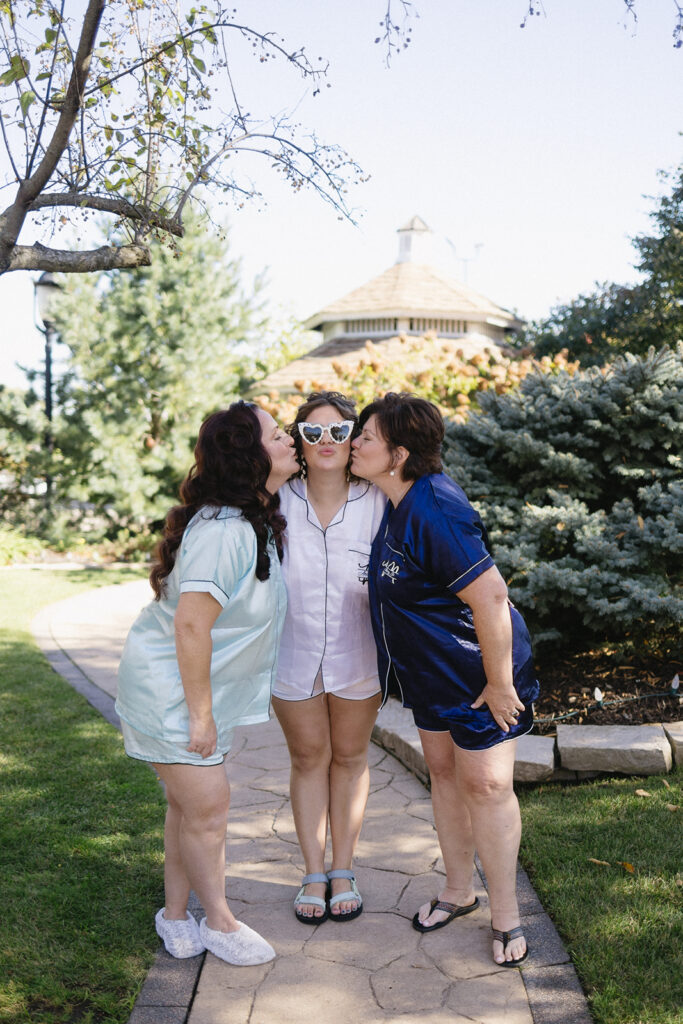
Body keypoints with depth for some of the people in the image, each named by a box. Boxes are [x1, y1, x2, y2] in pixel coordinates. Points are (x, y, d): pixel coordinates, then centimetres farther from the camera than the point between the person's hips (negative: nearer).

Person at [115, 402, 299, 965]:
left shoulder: (260, 518, 2)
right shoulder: (223, 531, -29)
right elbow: (190, 625, -29)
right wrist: (200, 715, -22)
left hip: (207, 684, 9)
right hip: (168, 686, -9)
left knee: (191, 803, 17)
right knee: (208, 806, 1)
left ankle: (176, 916, 33)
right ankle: (219, 922, 22)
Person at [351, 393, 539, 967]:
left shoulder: (435, 513, -30)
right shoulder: (401, 500, 0)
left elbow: (491, 598, -31)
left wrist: (499, 685, -25)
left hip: (478, 672, -9)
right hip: (430, 672, 9)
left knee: (486, 785, -1)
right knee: (444, 773, 17)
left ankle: (505, 913, 17)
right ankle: (459, 891, 34)